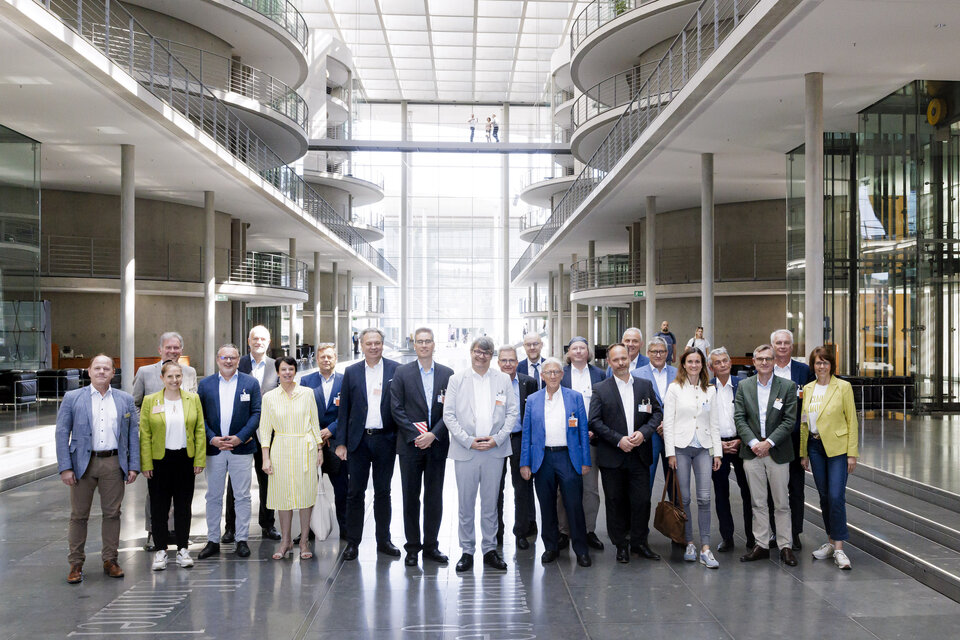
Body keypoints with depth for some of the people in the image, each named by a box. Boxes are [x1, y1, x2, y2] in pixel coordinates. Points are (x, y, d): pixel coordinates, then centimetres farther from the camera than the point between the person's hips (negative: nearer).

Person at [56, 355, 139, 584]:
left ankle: (110, 560, 19)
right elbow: (61, 433, 0)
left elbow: (133, 434, 8)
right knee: (79, 515, 5)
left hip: (113, 463, 1)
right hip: (82, 463, -1)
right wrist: (65, 467, -8)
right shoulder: (72, 398, 3)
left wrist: (134, 466, 1)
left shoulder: (125, 400, 8)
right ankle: (76, 563, 16)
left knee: (112, 513, 7)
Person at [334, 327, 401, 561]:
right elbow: (344, 410, 5)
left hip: (385, 439, -1)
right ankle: (352, 542, 15)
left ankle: (384, 540, 22)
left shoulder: (395, 370, 0)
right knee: (355, 492, 5)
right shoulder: (351, 372, 5)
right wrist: (340, 442, 0)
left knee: (383, 492, 10)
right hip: (358, 440, 1)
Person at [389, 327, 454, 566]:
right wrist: (416, 435, -12)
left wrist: (433, 435, -11)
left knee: (434, 497, 7)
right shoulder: (402, 372, 1)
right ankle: (412, 547, 14)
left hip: (437, 444, 1)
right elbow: (396, 408, -3)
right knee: (411, 497, 5)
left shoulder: (447, 374, 5)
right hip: (410, 444, -1)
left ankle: (431, 546, 18)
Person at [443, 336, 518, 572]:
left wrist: (497, 438, -7)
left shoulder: (503, 379, 8)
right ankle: (467, 551, 15)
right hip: (465, 450, -1)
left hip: (495, 451, 1)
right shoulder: (457, 379, 4)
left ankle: (490, 550, 19)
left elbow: (513, 412, 6)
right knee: (466, 504, 4)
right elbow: (448, 414, 0)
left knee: (491, 504, 9)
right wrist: (468, 441, -10)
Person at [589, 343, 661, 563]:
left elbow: (657, 413, 8)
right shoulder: (600, 389, 0)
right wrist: (618, 440, -14)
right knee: (615, 501, 5)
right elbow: (595, 421, -5)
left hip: (639, 455, 2)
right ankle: (621, 545, 18)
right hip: (612, 456, -2)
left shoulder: (645, 385, 8)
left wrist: (643, 432, -9)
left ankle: (639, 543, 20)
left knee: (641, 500, 3)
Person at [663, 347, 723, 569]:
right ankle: (689, 544, 16)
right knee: (684, 498, 2)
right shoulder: (675, 388, 1)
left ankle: (705, 549, -2)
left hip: (703, 448, 2)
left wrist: (717, 452, 5)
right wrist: (670, 452, -7)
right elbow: (668, 423, -2)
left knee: (704, 498, -6)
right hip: (681, 447, -2)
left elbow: (713, 424, 11)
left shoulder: (710, 390, 10)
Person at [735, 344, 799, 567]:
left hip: (777, 452, -2)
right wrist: (753, 443, -11)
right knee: (758, 503, 8)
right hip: (752, 451, 2)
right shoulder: (743, 386, 6)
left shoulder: (787, 387, 0)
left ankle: (785, 547, 14)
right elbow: (739, 418, 1)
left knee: (781, 503, 5)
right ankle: (761, 545, 16)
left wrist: (768, 442, -13)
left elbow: (789, 421, -5)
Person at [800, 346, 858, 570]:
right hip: (815, 446, 5)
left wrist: (852, 454, -10)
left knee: (836, 496, -11)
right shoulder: (807, 389, 8)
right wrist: (803, 453, 11)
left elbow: (851, 421, -6)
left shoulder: (843, 387, -5)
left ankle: (839, 548, -5)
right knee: (824, 496, 10)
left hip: (837, 447, -5)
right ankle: (830, 541, 21)